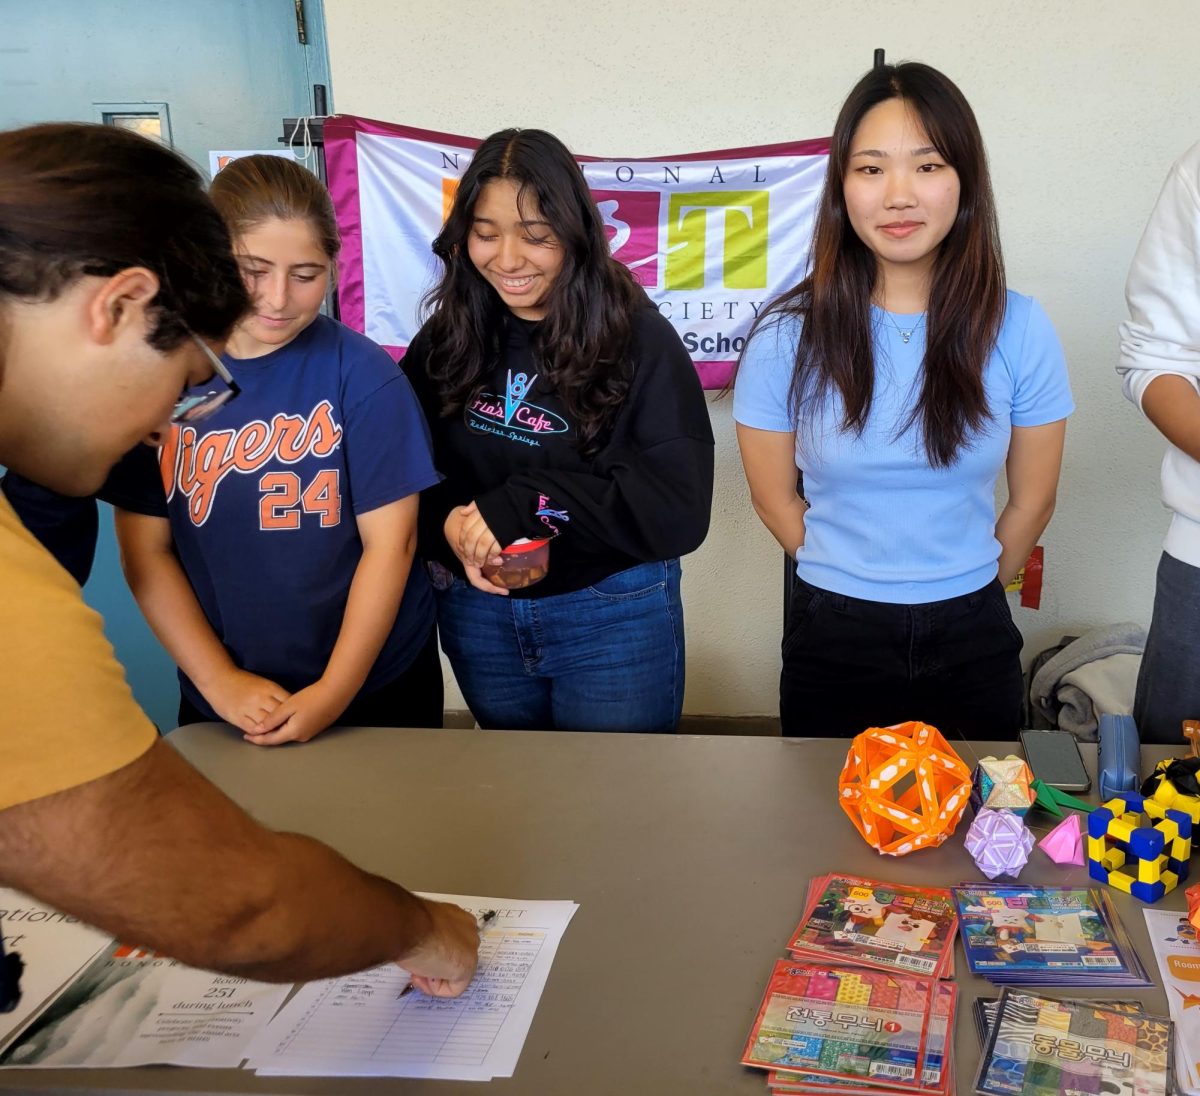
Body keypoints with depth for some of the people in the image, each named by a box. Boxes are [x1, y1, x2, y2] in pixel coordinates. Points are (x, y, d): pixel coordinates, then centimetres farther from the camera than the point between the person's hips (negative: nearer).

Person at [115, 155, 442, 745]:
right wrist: (219, 679, -10)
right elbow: (146, 553, -3)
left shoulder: (363, 375, -11)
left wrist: (335, 691, -15)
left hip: (376, 688, -1)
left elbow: (390, 542, -11)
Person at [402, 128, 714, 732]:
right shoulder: (445, 339, -1)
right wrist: (446, 524, -20)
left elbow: (678, 511, -19)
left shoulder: (640, 340, -13)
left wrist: (525, 503, -24)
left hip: (613, 618, -3)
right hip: (476, 615, 4)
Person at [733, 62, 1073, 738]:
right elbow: (775, 498, -1)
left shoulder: (1019, 329, -8)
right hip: (833, 640, -1)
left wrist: (963, 592, 10)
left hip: (972, 643, 1)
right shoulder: (788, 336, -11)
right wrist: (854, 584, 6)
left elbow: (1031, 502, 2)